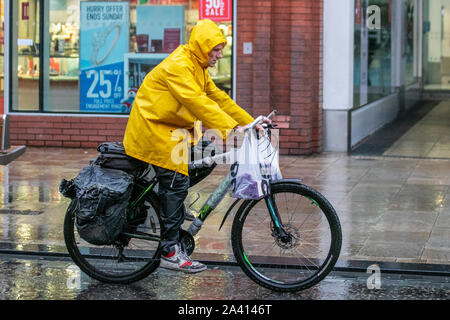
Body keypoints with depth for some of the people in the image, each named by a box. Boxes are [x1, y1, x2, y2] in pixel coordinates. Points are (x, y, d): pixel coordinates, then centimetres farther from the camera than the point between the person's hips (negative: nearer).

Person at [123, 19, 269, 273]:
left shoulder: (198, 69, 11)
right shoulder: (178, 66, -21)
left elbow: (218, 97, 11)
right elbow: (199, 104, -30)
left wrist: (250, 123, 5)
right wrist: (231, 129, -34)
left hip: (169, 129, 10)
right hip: (152, 128, -10)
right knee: (176, 181, -14)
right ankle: (170, 252, -12)